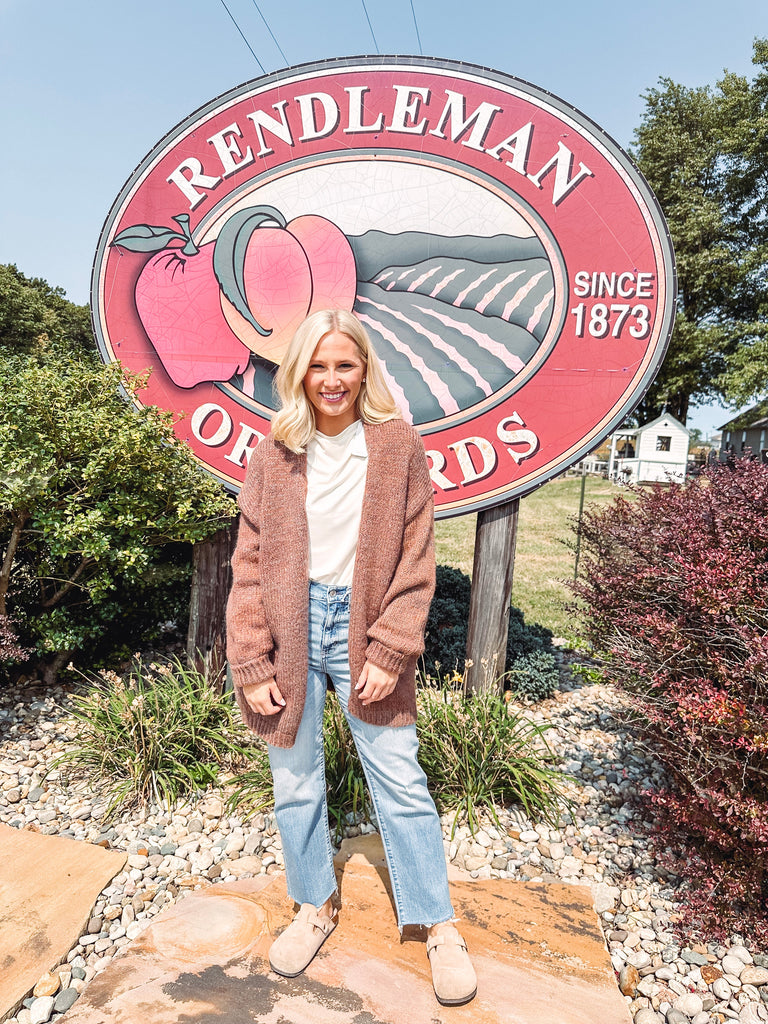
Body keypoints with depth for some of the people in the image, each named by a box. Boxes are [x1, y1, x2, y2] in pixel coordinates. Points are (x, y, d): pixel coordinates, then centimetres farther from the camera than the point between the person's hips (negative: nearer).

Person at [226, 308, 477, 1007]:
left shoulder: (400, 446, -3)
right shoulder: (274, 453, 1)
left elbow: (415, 562, -4)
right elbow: (251, 562, 0)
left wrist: (388, 652, -10)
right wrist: (251, 664, -5)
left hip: (362, 625, -1)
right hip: (290, 624, 2)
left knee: (400, 780, 7)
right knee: (295, 780, 14)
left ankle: (438, 923, 30)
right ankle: (316, 906, 39)